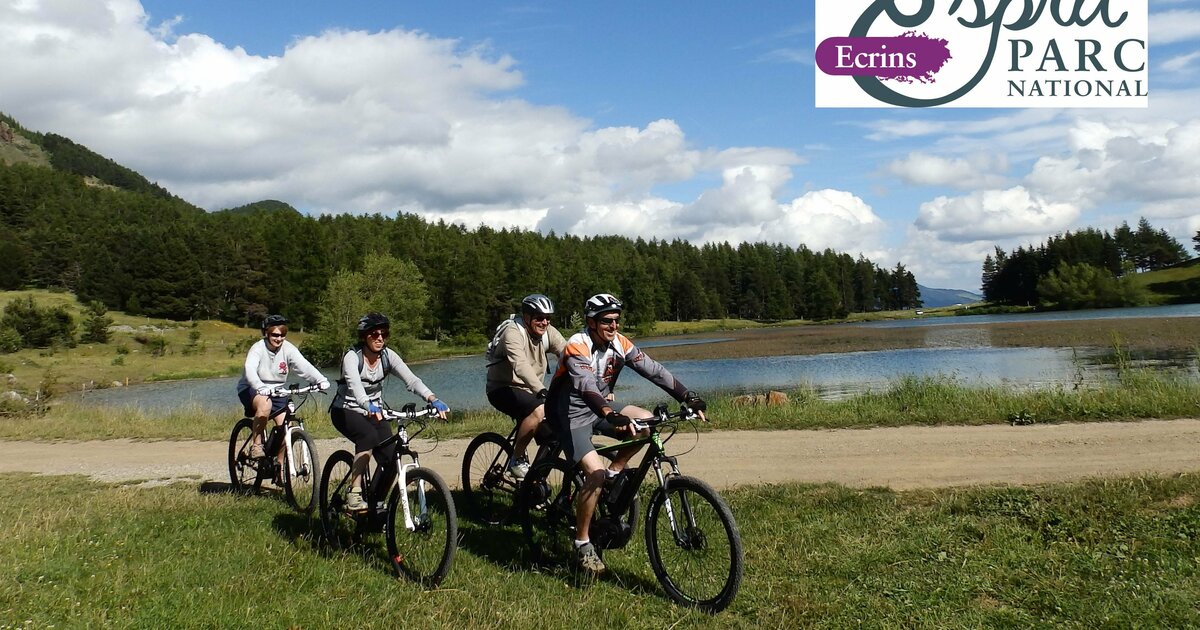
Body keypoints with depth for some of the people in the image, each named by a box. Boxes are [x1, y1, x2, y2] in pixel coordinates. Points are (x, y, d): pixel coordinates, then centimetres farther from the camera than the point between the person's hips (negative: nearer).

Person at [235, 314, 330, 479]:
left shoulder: (288, 349, -10)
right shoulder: (258, 348, -17)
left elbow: (304, 365, -25)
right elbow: (249, 369, -35)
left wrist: (320, 380, -43)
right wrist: (260, 387, -54)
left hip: (277, 391, 4)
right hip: (252, 390, -4)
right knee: (265, 404, -38)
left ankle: (279, 467, 8)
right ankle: (255, 444, -19)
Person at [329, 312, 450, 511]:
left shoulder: (388, 356, -9)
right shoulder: (352, 356, -22)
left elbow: (411, 379, -22)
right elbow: (354, 384, -42)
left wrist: (433, 400, -40)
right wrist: (368, 405, -62)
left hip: (374, 411, 5)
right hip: (345, 411, -5)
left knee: (392, 459, -13)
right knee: (368, 435, -36)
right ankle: (354, 494, -27)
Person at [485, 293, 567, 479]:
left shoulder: (549, 333, -3)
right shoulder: (513, 333, -22)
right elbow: (520, 366, -38)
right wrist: (541, 391, -52)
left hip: (529, 391, 7)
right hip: (502, 389, -7)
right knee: (538, 410, -31)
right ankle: (516, 460, -14)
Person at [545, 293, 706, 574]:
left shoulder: (619, 343, -6)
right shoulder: (577, 347, -25)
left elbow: (653, 370, -12)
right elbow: (586, 387, -41)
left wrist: (689, 397, -23)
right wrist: (612, 416, -58)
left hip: (600, 411, 7)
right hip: (571, 416, -6)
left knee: (647, 421, -16)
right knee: (596, 474, -23)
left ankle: (615, 471, 3)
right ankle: (582, 543, -7)